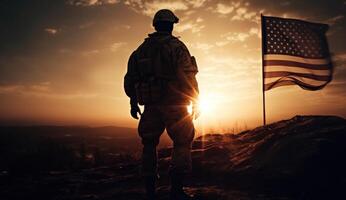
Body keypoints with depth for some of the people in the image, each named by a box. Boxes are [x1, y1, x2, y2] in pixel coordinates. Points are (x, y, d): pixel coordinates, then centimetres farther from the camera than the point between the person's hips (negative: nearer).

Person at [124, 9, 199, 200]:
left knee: (149, 145, 14)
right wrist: (195, 101, -3)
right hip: (173, 104, -5)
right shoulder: (176, 46, -3)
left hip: (151, 105, 5)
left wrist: (133, 102, 20)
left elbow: (130, 78, 13)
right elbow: (188, 76, -12)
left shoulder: (141, 49, 13)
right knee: (182, 144, 4)